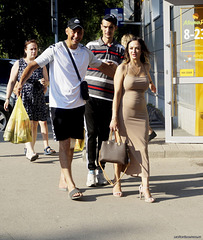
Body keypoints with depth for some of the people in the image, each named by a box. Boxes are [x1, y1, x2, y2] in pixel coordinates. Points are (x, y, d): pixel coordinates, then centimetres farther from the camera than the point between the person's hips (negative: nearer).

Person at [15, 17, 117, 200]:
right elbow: (34, 65, -10)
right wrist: (21, 82, -26)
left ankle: (63, 179, 24)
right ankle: (71, 185, -6)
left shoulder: (86, 53, 8)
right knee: (64, 144, -7)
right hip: (59, 105, -5)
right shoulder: (55, 50, -6)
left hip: (78, 105, 5)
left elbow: (102, 66, 23)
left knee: (71, 144, 10)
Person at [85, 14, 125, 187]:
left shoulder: (120, 50, 11)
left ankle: (100, 169, 16)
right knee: (91, 133, -4)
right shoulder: (91, 46, 7)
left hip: (109, 98, 1)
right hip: (90, 96, -1)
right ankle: (91, 170, 3)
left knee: (104, 134, 5)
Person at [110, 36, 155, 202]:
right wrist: (114, 117, -12)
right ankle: (117, 184, 18)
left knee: (142, 148, -4)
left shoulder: (146, 67, 7)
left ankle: (145, 186, -3)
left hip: (141, 114, 3)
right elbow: (117, 94, -8)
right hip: (124, 113, -3)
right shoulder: (123, 68, -5)